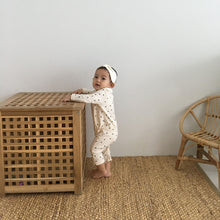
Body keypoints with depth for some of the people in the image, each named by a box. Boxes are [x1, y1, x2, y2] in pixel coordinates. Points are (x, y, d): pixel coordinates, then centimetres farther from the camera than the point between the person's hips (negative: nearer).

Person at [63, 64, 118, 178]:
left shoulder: (104, 93, -25)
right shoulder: (102, 92, 7)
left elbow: (88, 98, -35)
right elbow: (93, 93, 29)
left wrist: (71, 97, -25)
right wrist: (82, 90, 14)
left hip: (107, 131, -10)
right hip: (107, 130, 10)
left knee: (94, 149, 0)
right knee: (104, 149, 23)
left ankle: (103, 171, 16)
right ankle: (107, 170, 38)